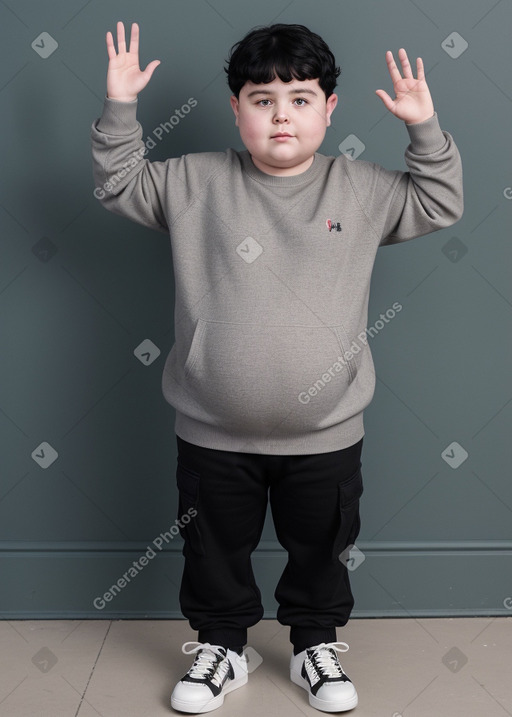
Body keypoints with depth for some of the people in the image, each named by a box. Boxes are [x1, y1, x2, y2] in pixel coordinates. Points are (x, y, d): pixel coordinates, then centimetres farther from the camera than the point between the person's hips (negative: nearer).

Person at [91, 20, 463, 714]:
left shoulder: (360, 188, -1)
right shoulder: (196, 182, -3)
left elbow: (440, 204, 5)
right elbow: (119, 185, 5)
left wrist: (425, 128, -5)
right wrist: (119, 108, -6)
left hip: (324, 434, 0)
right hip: (213, 434, 0)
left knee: (321, 547, 18)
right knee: (215, 548, 17)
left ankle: (317, 645, 41)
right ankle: (221, 646, 39)